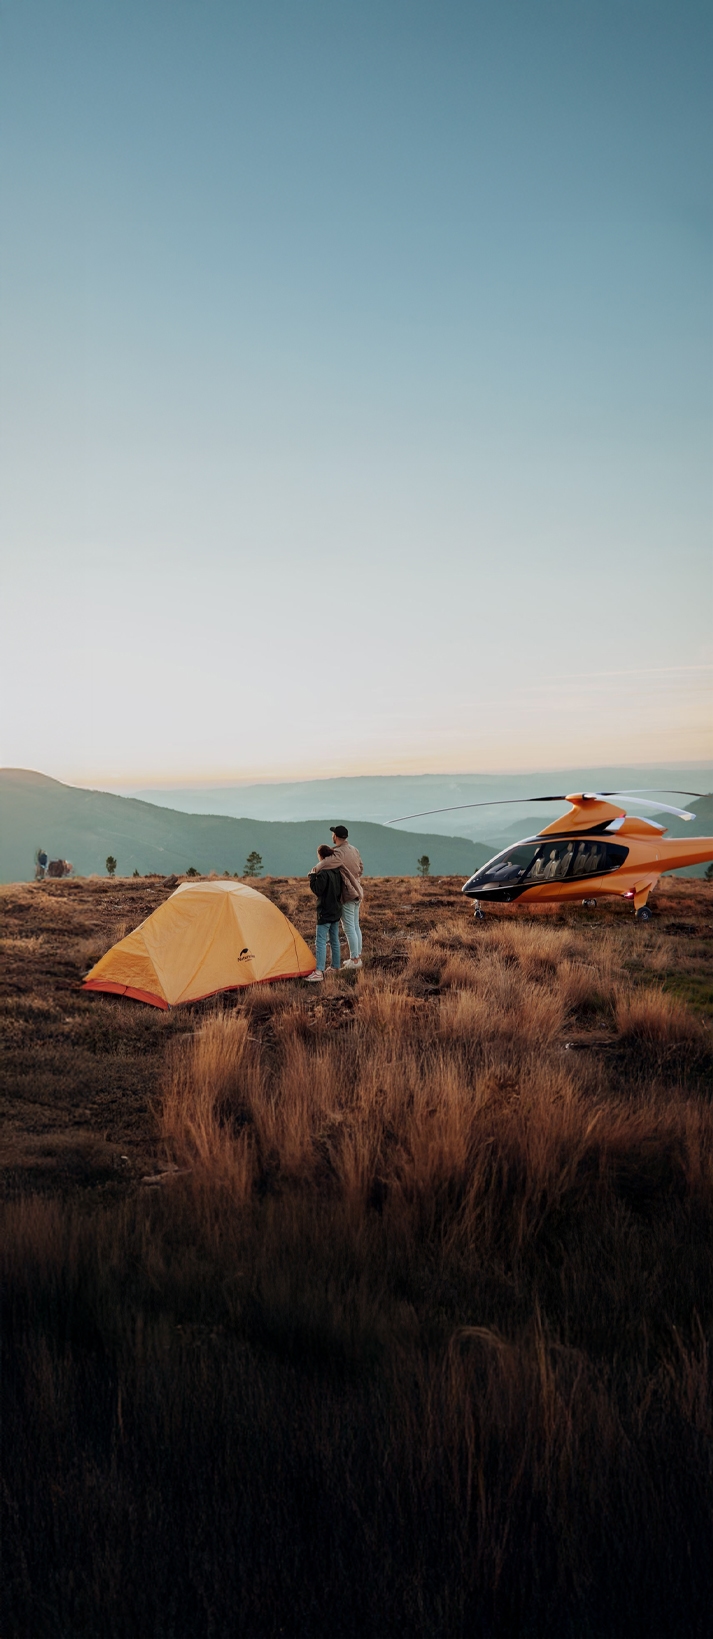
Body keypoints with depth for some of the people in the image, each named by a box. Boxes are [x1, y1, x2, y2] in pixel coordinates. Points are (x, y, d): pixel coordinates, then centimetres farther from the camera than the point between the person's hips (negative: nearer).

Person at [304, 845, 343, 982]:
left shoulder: (323, 872, -18)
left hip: (325, 912, -9)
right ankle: (336, 968, 25)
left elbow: (317, 890, -20)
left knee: (321, 941, -12)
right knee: (334, 940, 16)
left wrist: (313, 876, -10)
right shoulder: (337, 871, 8)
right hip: (336, 911, 9)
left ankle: (319, 972, -19)